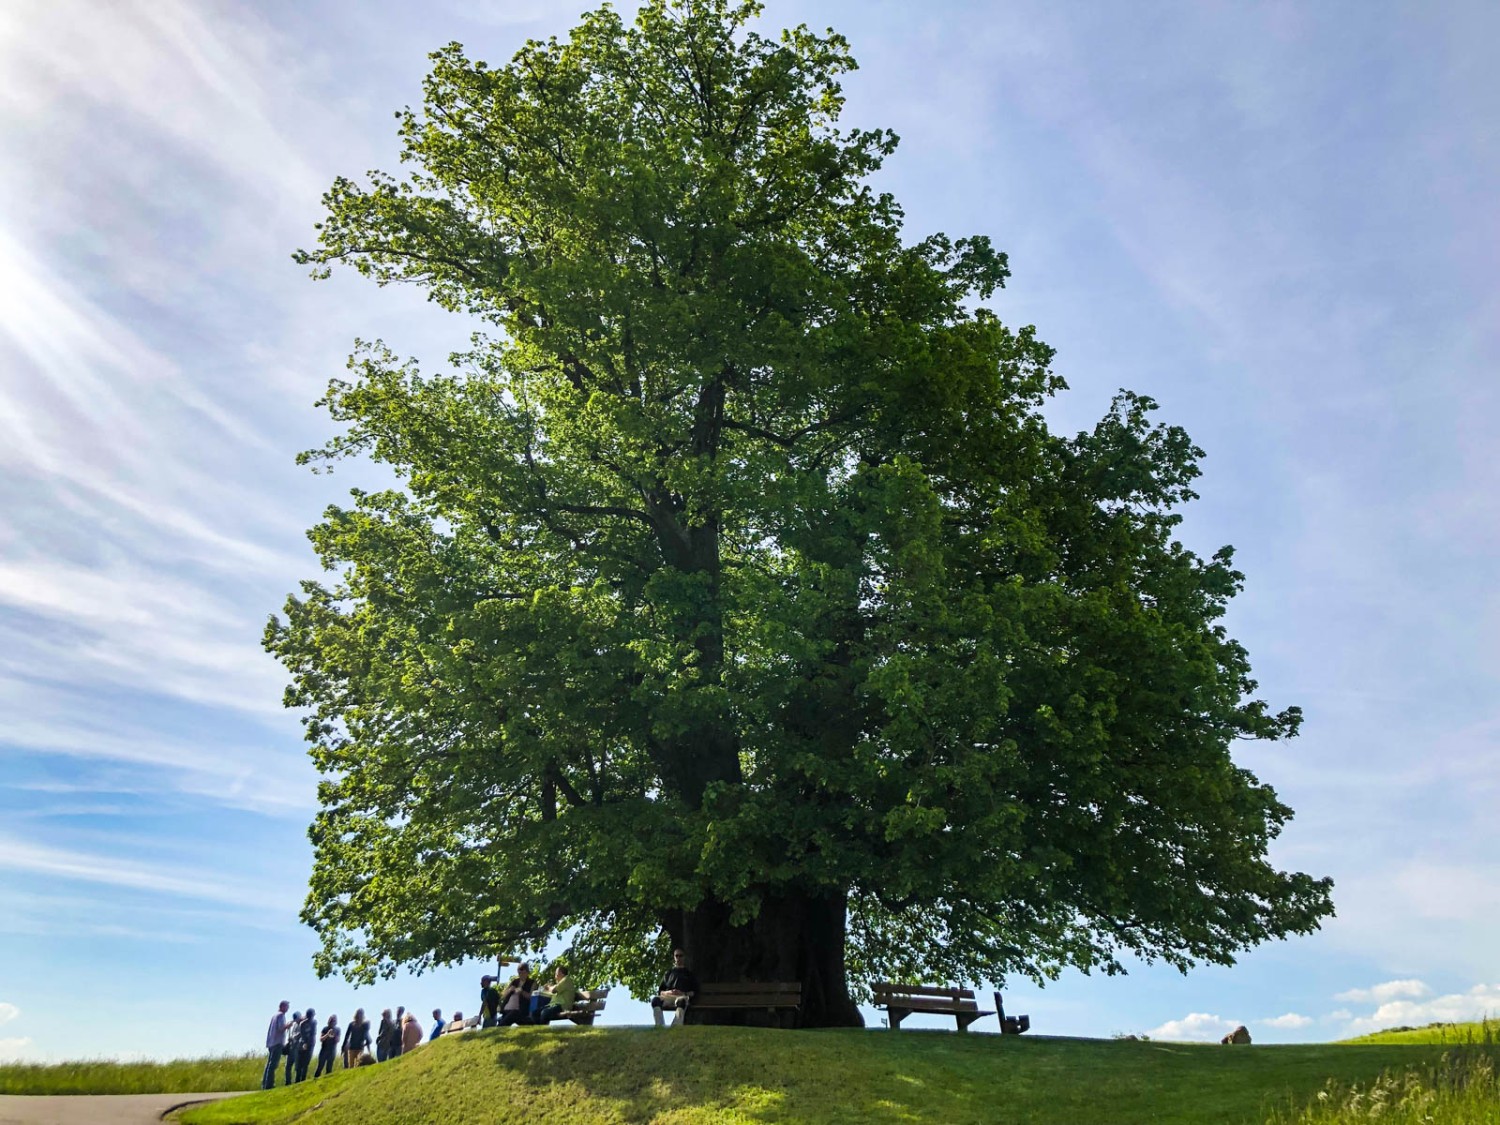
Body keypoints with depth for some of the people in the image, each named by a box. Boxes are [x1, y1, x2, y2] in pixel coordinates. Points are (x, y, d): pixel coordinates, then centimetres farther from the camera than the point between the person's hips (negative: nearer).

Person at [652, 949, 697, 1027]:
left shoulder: (689, 973, 27)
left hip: (682, 996, -2)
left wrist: (683, 994, -5)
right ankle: (659, 1026, -45)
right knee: (655, 999, -34)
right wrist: (668, 992, -1)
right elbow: (660, 991, 22)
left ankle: (675, 1027, -57)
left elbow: (694, 992, 15)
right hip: (668, 996, 2)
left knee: (682, 1000, -42)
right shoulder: (669, 973, 31)